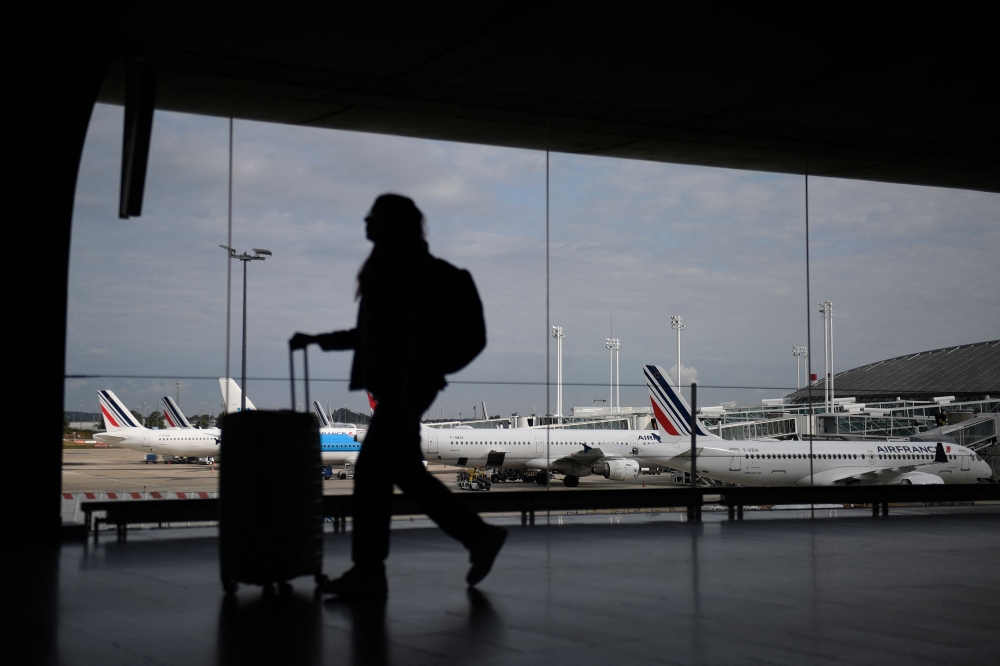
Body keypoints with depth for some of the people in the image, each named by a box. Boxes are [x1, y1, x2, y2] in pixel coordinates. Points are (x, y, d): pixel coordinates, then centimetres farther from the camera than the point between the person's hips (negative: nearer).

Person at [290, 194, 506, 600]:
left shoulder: (409, 266, -10)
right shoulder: (389, 266, 18)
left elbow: (420, 332, -17)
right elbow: (374, 334, 23)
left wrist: (408, 397, -22)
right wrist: (317, 340, 21)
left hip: (406, 386, -9)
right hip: (393, 387, 9)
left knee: (372, 470, -7)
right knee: (406, 472, 9)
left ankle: (369, 570, 1)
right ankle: (479, 537, 15)